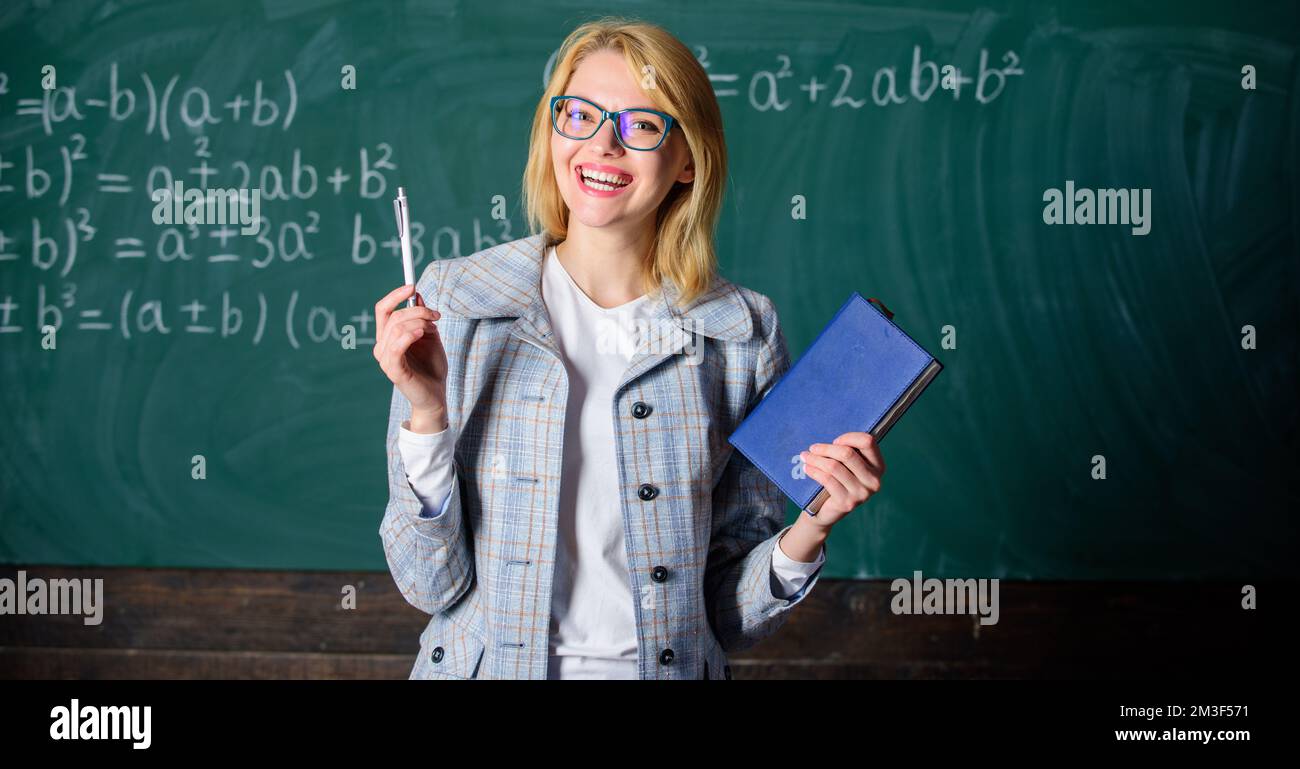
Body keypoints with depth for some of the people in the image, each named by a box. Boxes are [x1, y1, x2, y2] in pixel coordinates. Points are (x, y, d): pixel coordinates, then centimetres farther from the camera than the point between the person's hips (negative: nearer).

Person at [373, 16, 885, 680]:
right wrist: (427, 410, -17)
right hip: (490, 663, 0)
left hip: (673, 667, 1)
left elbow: (730, 614, 2)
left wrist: (810, 530, -14)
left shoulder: (742, 338, -2)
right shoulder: (454, 303, -4)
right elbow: (429, 583, -6)